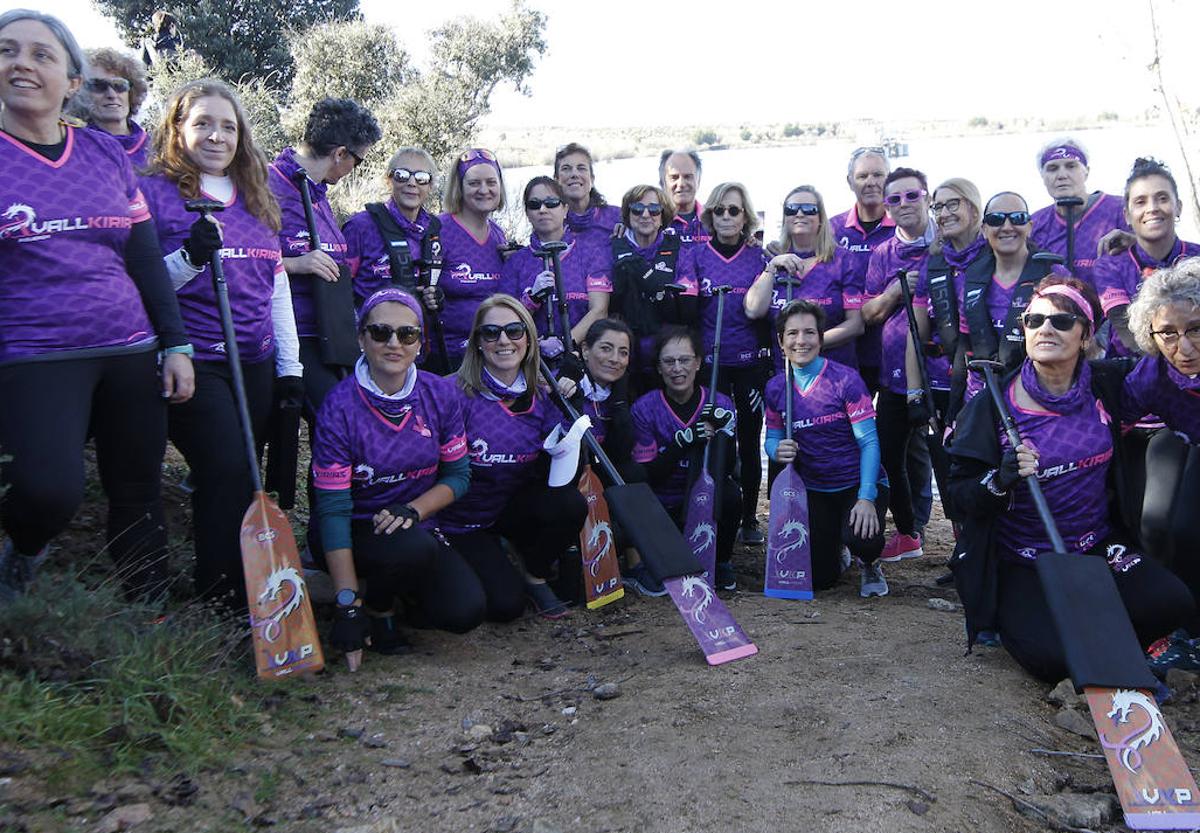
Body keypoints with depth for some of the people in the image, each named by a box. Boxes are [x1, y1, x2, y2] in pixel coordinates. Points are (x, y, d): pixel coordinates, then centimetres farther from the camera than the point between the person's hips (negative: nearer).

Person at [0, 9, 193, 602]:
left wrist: (176, 344, 6)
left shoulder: (107, 154, 9)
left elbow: (147, 258, 11)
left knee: (139, 496, 8)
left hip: (130, 351, 4)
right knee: (50, 493, -20)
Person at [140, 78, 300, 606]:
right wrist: (191, 258, -23)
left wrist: (289, 366, 11)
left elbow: (277, 287, 17)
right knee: (227, 472, -15)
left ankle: (245, 597, 20)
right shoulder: (154, 191, -1)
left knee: (239, 482, 8)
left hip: (256, 364, 5)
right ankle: (218, 600, -2)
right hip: (194, 362, -5)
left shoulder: (256, 200, 17)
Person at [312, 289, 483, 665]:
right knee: (416, 547, -36)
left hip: (419, 526, 4)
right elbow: (332, 507, -18)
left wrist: (413, 509, -20)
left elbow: (458, 475, 2)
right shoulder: (340, 407, -17)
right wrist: (348, 604, -23)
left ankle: (404, 588, 13)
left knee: (467, 611, -20)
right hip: (357, 532, -3)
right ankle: (378, 606, -2)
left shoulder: (441, 394, -6)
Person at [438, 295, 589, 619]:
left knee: (571, 504, -25)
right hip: (465, 521, -4)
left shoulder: (539, 397, -3)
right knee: (507, 605, -19)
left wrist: (566, 447, -21)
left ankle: (536, 576, 2)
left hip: (516, 510, 4)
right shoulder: (457, 394, -19)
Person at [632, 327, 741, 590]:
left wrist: (722, 433, -25)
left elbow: (725, 470, -8)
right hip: (661, 509, -1)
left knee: (730, 493, -30)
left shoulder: (721, 405, -4)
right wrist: (683, 441, -26)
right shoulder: (644, 409, -9)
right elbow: (647, 477, -13)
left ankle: (722, 560, -3)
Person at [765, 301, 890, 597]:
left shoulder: (845, 379, -13)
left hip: (858, 483, -3)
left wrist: (866, 498, -26)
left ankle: (869, 566, 7)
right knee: (818, 578, -2)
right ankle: (836, 548, 36)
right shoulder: (775, 387, -2)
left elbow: (869, 441, -15)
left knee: (861, 537, -34)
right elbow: (772, 438, 8)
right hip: (813, 490, 3)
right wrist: (778, 451, -19)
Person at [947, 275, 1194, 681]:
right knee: (1054, 658, -24)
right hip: (1022, 563, -3)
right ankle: (1014, 621, 11)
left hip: (1099, 546, 4)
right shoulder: (993, 404, -10)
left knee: (1172, 603, -21)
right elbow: (960, 492, -11)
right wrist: (1001, 480, -29)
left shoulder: (1105, 387, 0)